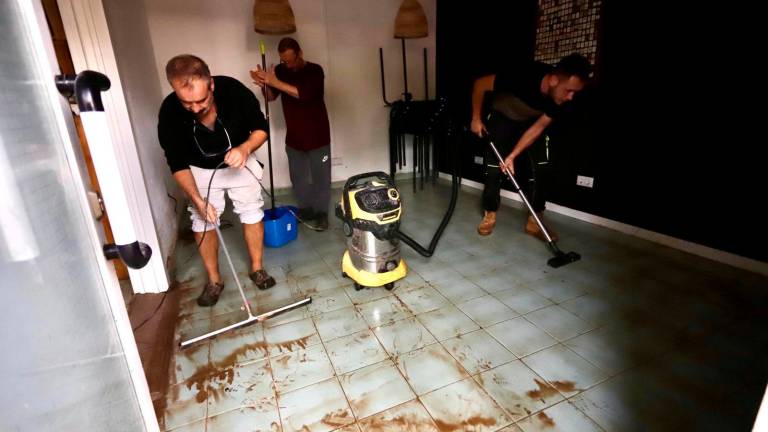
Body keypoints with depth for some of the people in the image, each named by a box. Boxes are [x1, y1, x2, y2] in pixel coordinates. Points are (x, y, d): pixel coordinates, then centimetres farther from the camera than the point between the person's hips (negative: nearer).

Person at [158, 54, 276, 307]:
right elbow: (178, 163, -16)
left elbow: (261, 128, -16)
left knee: (252, 214, 2)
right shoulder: (169, 112, -27)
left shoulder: (234, 91, -29)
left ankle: (256, 268, 20)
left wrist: (245, 148, -35)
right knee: (202, 222, 2)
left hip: (239, 162, 0)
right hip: (200, 170, 0)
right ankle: (214, 280, 18)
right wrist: (197, 198, -26)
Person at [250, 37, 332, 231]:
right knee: (298, 176, 11)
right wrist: (264, 84, -17)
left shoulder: (315, 70, -12)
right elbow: (271, 97, 4)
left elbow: (304, 94, -27)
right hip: (294, 135, 4)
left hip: (317, 134, -4)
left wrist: (276, 82, -30)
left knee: (320, 175, 2)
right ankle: (305, 209, 26)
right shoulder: (280, 70, 2)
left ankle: (321, 212, 15)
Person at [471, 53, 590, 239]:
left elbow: (537, 128, -16)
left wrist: (512, 156, -22)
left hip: (532, 123, 4)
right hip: (502, 118, -3)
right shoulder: (523, 76, -39)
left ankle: (534, 221, 3)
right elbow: (480, 84, -25)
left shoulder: (563, 96, -26)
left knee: (540, 168, -6)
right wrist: (476, 118, -17)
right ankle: (489, 215, 10)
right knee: (494, 167, -8)